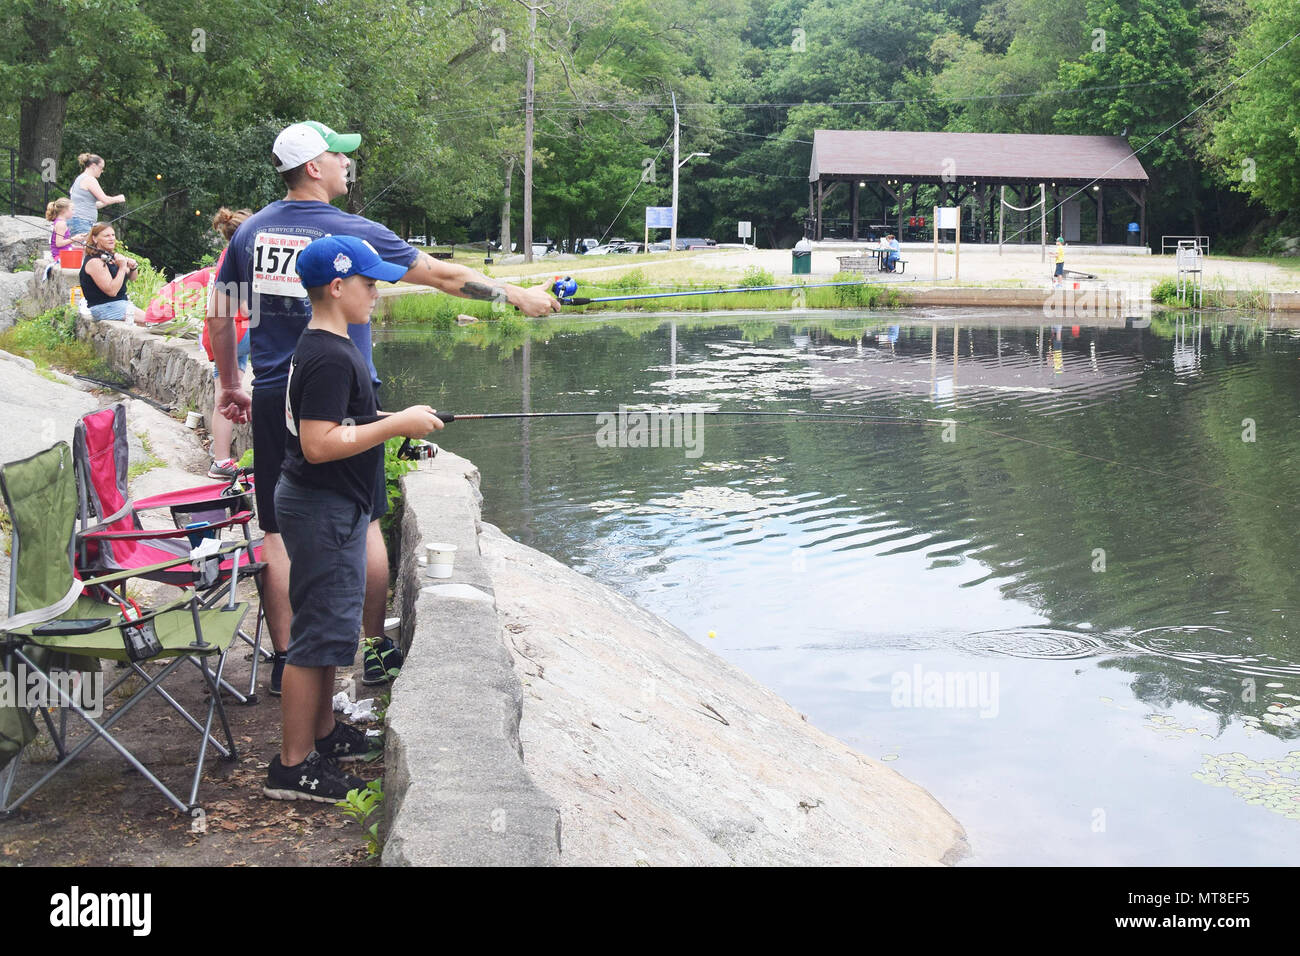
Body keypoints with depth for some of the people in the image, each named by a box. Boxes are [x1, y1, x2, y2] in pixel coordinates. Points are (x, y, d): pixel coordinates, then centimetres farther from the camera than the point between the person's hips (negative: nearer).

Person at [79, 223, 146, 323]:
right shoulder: (94, 262, -16)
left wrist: (132, 268, -1)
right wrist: (122, 267, -21)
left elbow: (132, 278, 21)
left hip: (122, 303, 9)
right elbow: (112, 291, -22)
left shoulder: (111, 256, 11)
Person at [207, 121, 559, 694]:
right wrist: (517, 297, 7)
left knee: (278, 532, 6)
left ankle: (284, 661, 10)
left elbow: (219, 317, 9)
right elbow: (445, 276, -3)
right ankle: (377, 650, 19)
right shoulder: (352, 234, -7)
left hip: (274, 402, 3)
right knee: (364, 523, 10)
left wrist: (230, 386, 22)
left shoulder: (250, 231, 5)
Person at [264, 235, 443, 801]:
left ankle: (323, 732, 34)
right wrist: (396, 424, -22)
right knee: (319, 633, -4)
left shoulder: (321, 348, 12)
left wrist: (391, 422, 12)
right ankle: (293, 764, 3)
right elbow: (319, 445, -28)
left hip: (329, 506, 11)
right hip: (324, 510, -11)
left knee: (332, 626, 21)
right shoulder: (330, 358, -21)